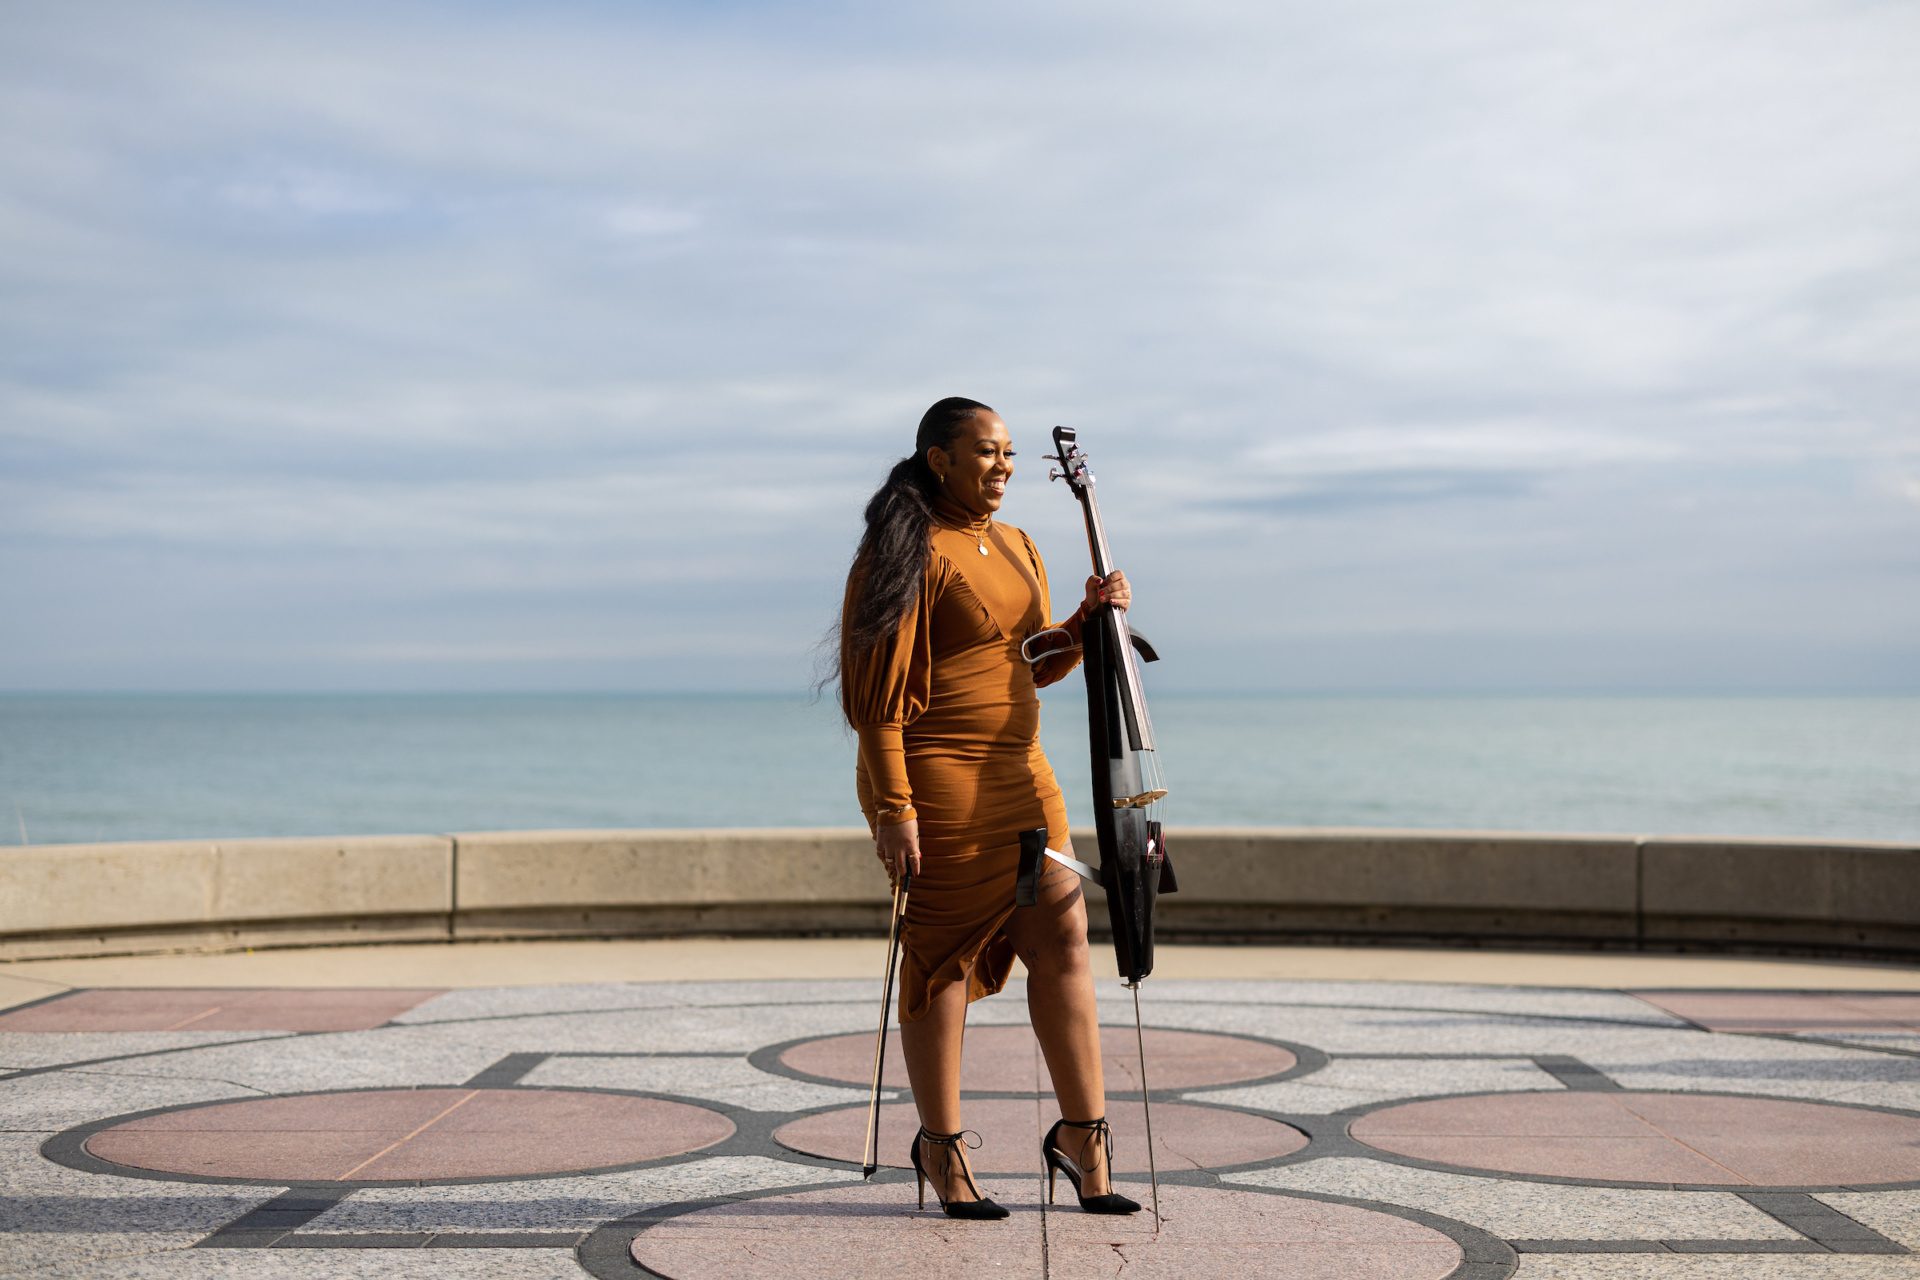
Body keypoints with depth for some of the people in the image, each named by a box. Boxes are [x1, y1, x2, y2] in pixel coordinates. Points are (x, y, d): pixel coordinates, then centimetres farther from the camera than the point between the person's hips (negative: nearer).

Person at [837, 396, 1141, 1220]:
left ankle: (1083, 1133, 9)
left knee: (1062, 935, 1)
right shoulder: (909, 551, -11)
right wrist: (894, 808, -20)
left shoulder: (1016, 547, 14)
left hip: (1017, 774, 8)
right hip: (935, 780, -8)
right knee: (942, 956, 1)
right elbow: (880, 691, -15)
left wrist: (1089, 617, 0)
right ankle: (941, 1147, 14)